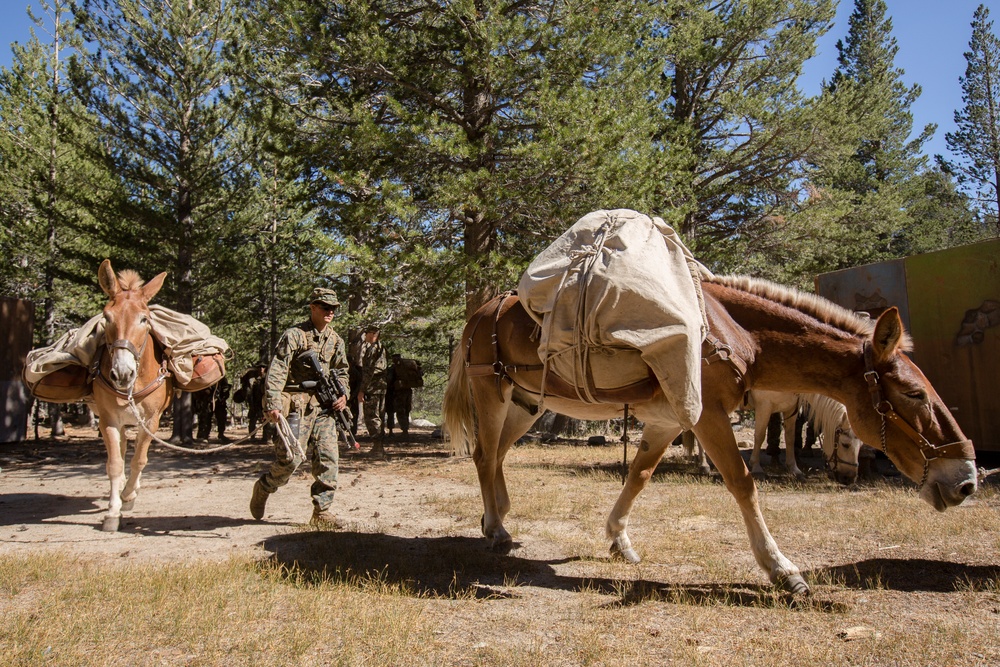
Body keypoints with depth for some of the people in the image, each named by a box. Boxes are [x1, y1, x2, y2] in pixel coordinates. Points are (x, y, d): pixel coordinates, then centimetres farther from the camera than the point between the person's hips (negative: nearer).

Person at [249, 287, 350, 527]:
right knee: (290, 458, -7)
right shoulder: (294, 335, -8)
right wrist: (273, 405, -27)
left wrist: (342, 394, 6)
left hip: (323, 406, 6)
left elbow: (341, 371, 25)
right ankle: (262, 488, 23)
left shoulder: (336, 340, 12)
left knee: (329, 459, -1)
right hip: (296, 404, -6)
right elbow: (276, 371, -16)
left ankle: (322, 511, 7)